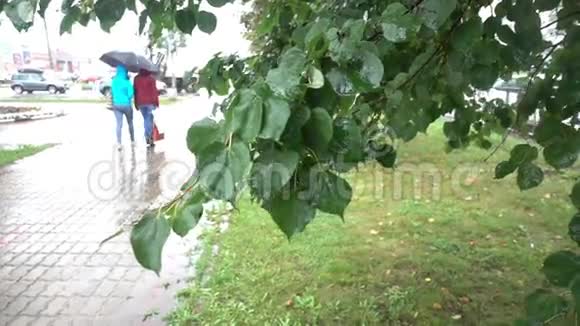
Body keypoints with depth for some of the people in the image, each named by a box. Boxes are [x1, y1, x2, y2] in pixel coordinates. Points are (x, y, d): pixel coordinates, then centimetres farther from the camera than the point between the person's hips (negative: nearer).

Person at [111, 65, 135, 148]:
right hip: (126, 104, -3)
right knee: (130, 123, 16)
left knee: (119, 124, 1)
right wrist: (129, 99, 5)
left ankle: (119, 143, -8)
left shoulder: (114, 81, 2)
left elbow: (112, 92, 6)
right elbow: (130, 93, -12)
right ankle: (132, 140, 26)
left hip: (116, 105, 3)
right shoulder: (127, 81, -11)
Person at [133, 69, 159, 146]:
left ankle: (147, 137, 10)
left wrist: (136, 103, 12)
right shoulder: (151, 78, -4)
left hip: (140, 102, 4)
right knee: (149, 119, -2)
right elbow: (154, 90, -7)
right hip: (150, 102, -3)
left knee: (146, 119, 14)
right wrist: (156, 102, -2)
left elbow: (135, 91, 8)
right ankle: (150, 138, -8)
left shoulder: (136, 79, 8)